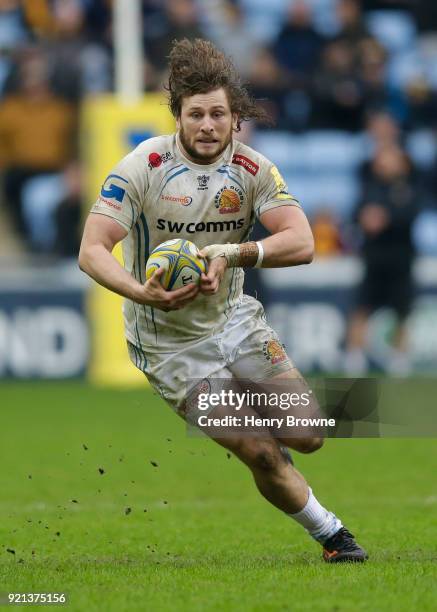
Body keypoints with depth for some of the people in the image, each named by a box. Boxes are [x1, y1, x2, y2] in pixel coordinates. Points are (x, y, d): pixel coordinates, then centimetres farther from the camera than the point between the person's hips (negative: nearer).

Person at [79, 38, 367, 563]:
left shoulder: (253, 170, -9)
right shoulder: (142, 167, -18)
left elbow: (301, 244, -20)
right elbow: (92, 252, -23)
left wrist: (233, 254, -36)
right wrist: (143, 293, -41)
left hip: (235, 318, 4)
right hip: (171, 343, -4)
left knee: (306, 436, -1)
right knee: (262, 454, -10)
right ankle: (329, 533, 15)